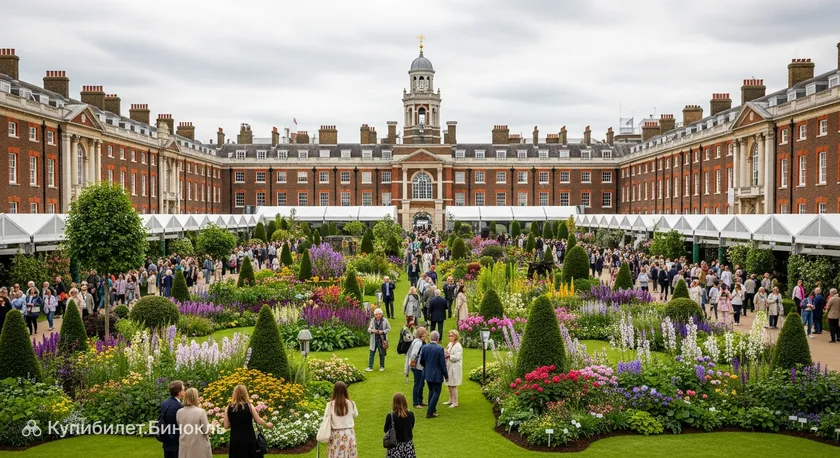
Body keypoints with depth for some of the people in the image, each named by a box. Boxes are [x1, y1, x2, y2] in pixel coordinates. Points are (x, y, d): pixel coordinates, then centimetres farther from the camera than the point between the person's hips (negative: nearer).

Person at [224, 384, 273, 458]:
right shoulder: (249, 406, -7)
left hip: (235, 440, 1)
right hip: (248, 439, -1)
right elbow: (259, 421, -1)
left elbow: (226, 426, 1)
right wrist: (267, 425, 18)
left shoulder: (228, 408, -2)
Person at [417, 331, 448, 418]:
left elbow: (420, 361, 3)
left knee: (431, 391, 21)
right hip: (437, 375, -6)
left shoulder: (424, 347, -6)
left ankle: (432, 409, 31)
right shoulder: (440, 349, -20)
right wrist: (446, 376, -2)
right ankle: (430, 412, 3)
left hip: (427, 374, 6)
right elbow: (443, 364, -15)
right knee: (436, 393, 5)